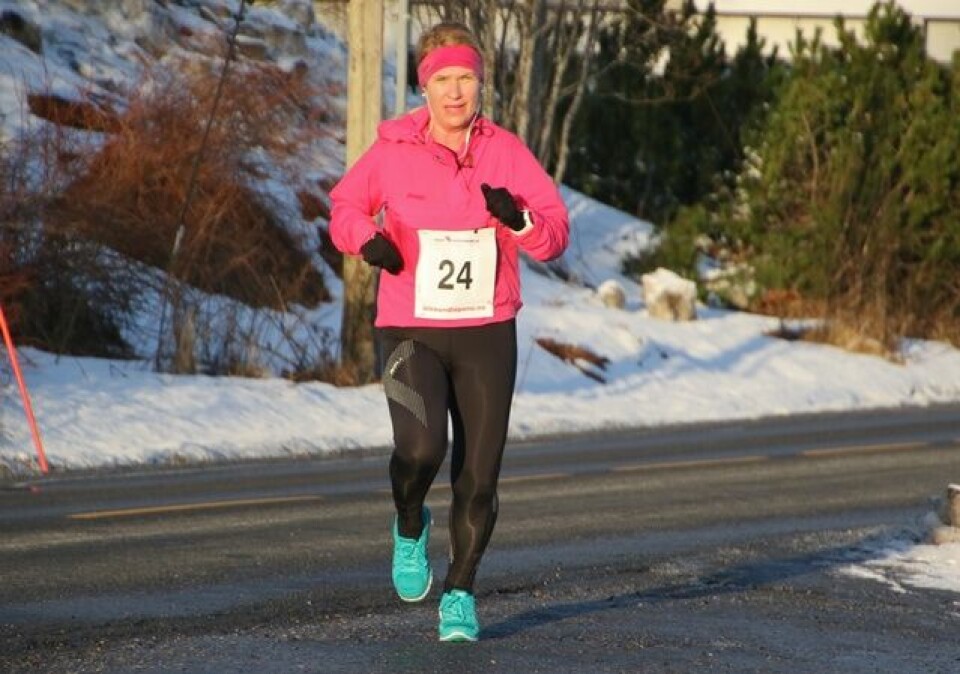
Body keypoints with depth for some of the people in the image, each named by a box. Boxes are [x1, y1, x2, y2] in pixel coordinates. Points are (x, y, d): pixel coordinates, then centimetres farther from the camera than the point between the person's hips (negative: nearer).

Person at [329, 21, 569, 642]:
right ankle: (411, 528, 10)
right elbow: (346, 204, 15)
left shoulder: (506, 151, 0)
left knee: (479, 476, 3)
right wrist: (366, 237, -6)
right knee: (421, 447, -24)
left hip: (488, 333, 2)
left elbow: (556, 233, 0)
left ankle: (461, 592, 22)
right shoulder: (393, 151, -2)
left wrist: (519, 218, -21)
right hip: (411, 329, -2)